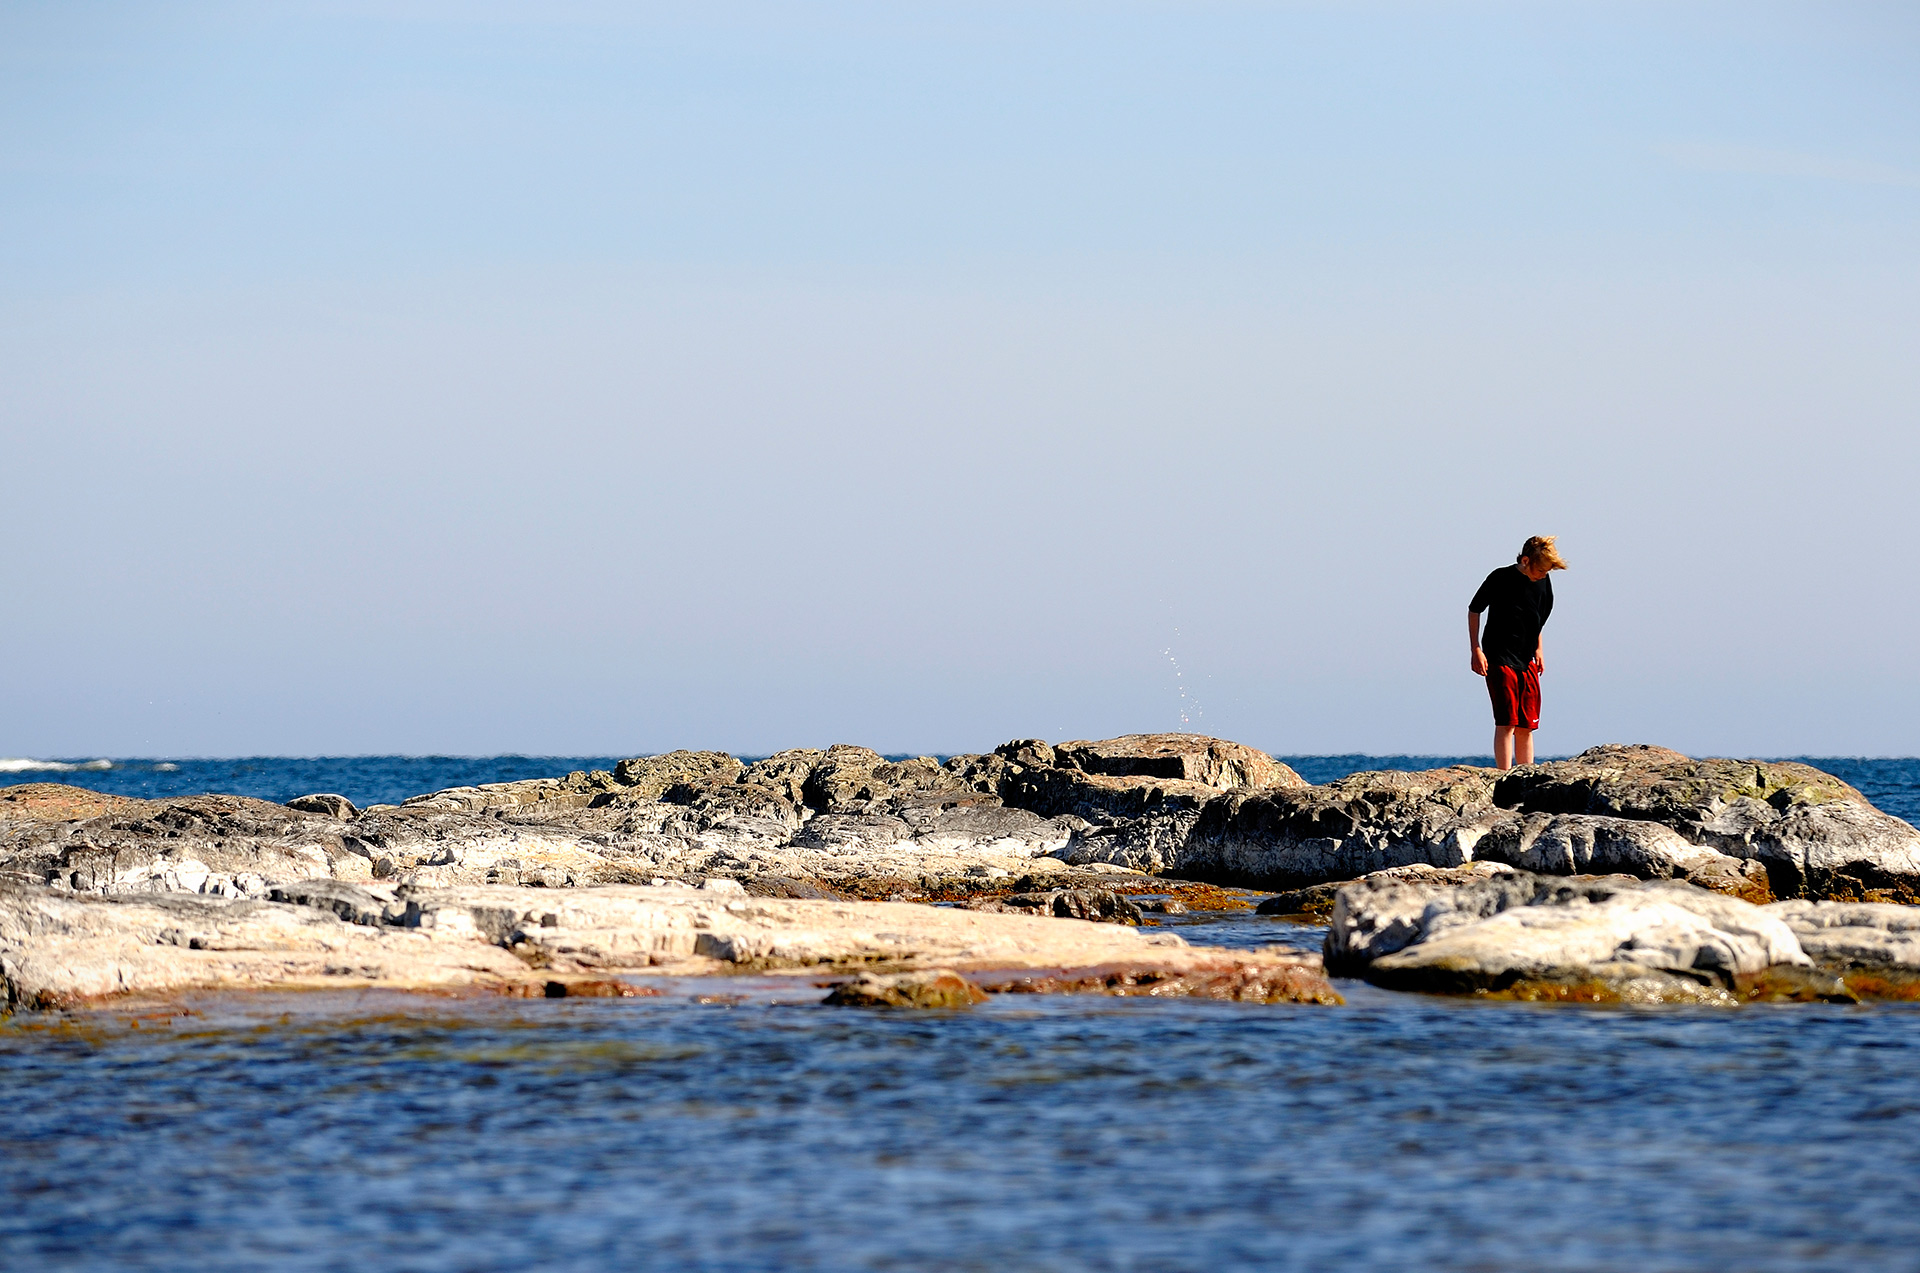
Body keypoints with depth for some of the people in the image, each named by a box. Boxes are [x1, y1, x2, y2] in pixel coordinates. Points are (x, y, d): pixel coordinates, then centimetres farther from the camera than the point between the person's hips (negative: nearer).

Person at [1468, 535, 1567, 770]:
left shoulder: (1543, 583, 6)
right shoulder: (1501, 579, -11)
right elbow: (1474, 610, -3)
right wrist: (1476, 650, -8)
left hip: (1527, 662, 6)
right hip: (1500, 660, -6)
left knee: (1526, 726, 5)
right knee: (1506, 723, -12)